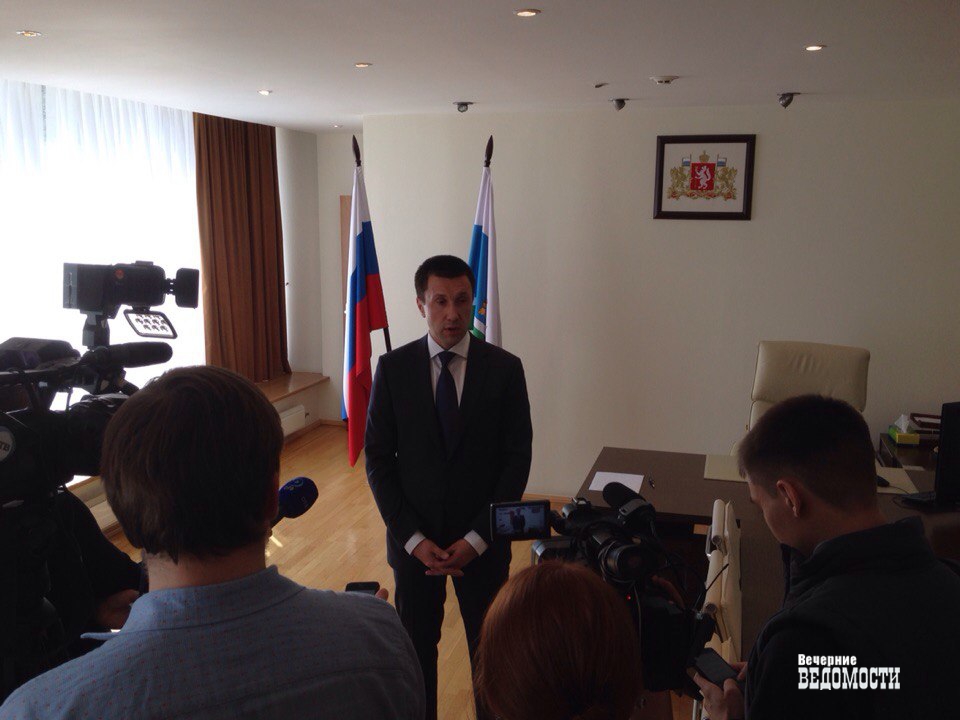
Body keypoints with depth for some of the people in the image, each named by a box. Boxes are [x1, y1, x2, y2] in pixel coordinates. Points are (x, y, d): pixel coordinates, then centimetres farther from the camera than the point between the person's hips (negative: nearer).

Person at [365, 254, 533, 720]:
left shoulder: (504, 368, -8)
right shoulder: (393, 368, -6)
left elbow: (517, 459, -6)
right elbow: (377, 458, -5)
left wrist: (477, 538, -12)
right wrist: (413, 538, -11)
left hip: (482, 540, 0)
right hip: (413, 538, 1)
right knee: (415, 646, 18)